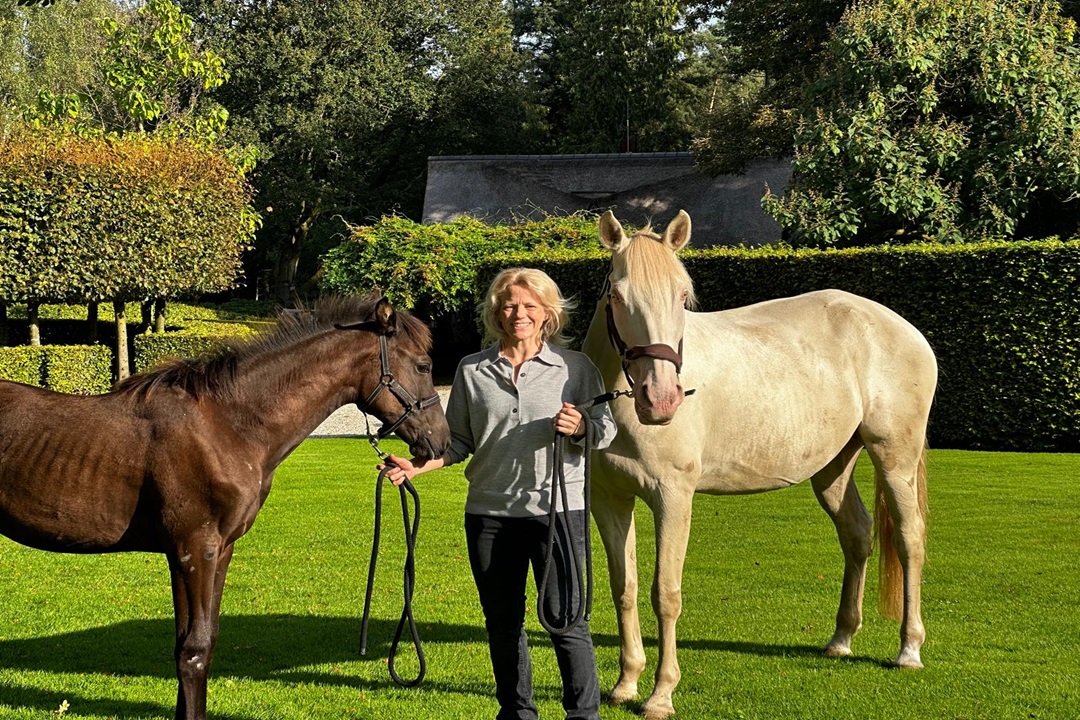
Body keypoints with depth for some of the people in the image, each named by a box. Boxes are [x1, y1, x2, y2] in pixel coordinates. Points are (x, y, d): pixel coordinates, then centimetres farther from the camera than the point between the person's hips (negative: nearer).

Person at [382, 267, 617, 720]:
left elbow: (606, 428, 1)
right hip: (489, 512, 3)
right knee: (502, 623, 12)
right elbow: (458, 440, 9)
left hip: (558, 508, -3)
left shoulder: (576, 367, 0)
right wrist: (418, 466, -6)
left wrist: (580, 429, -20)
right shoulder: (473, 371, 5)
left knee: (565, 619, -3)